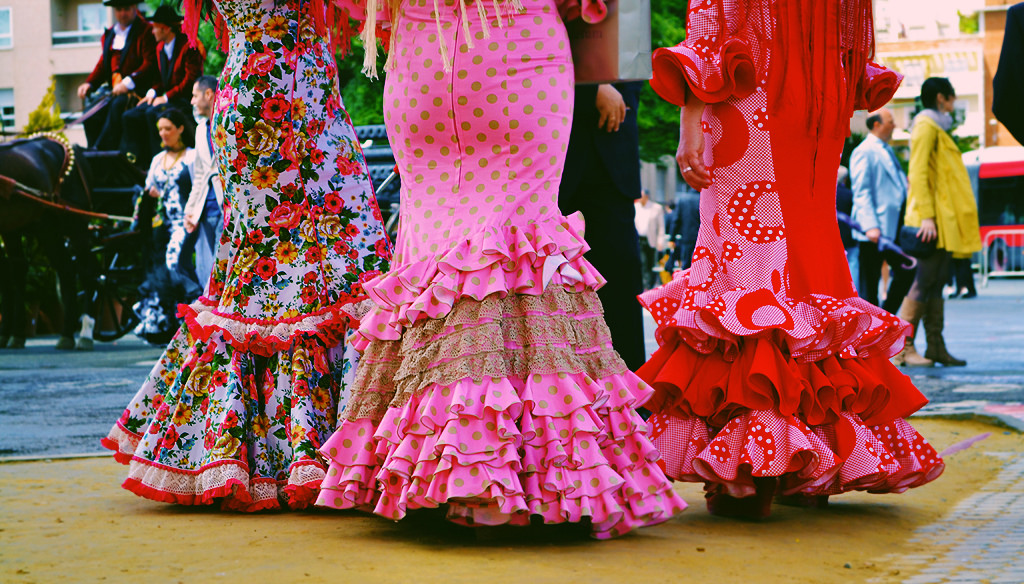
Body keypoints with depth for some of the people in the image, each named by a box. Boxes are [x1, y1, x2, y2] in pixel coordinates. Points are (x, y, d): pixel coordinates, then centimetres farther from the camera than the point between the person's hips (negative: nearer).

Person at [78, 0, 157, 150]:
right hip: (114, 90, 6)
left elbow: (150, 64, -12)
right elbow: (103, 64, 24)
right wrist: (89, 84, 6)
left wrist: (128, 83, -22)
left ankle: (100, 150, -33)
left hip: (137, 90, -6)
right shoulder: (110, 34, 19)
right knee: (91, 114, -15)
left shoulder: (146, 31, -3)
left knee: (117, 105, -34)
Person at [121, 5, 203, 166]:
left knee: (152, 114, -32)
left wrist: (165, 97, -17)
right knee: (129, 116, -12)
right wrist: (152, 92, 0)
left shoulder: (189, 46, -12)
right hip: (167, 98, 8)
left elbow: (190, 81, -16)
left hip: (186, 101, -8)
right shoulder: (160, 47, 14)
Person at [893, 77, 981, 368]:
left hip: (945, 221, 9)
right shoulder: (926, 126, -7)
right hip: (935, 221, -9)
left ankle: (936, 347, 6)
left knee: (936, 283, 6)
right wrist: (926, 216, -24)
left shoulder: (937, 128, 23)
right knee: (925, 282, -11)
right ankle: (903, 347, -11)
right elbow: (918, 173, -16)